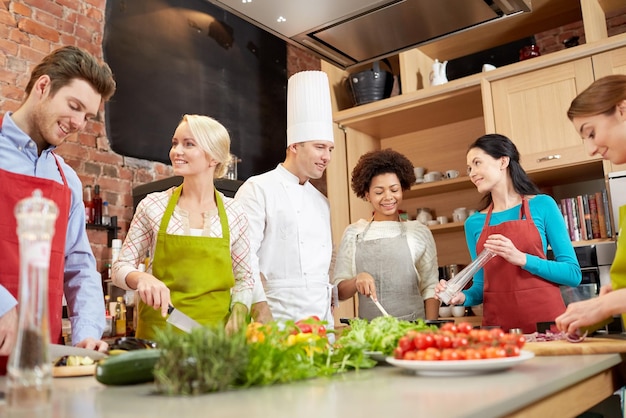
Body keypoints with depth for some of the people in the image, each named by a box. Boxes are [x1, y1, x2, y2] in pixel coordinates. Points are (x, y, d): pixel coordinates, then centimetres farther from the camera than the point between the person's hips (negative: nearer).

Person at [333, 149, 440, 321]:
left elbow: (430, 289, 4)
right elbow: (339, 292, 5)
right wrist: (356, 280, -13)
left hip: (412, 326, 0)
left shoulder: (419, 232, 6)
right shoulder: (353, 233, 7)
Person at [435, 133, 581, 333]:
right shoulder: (473, 223, 7)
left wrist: (521, 258, -16)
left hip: (546, 322, -2)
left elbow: (573, 274, -4)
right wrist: (463, 296, -7)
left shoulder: (542, 205, -1)